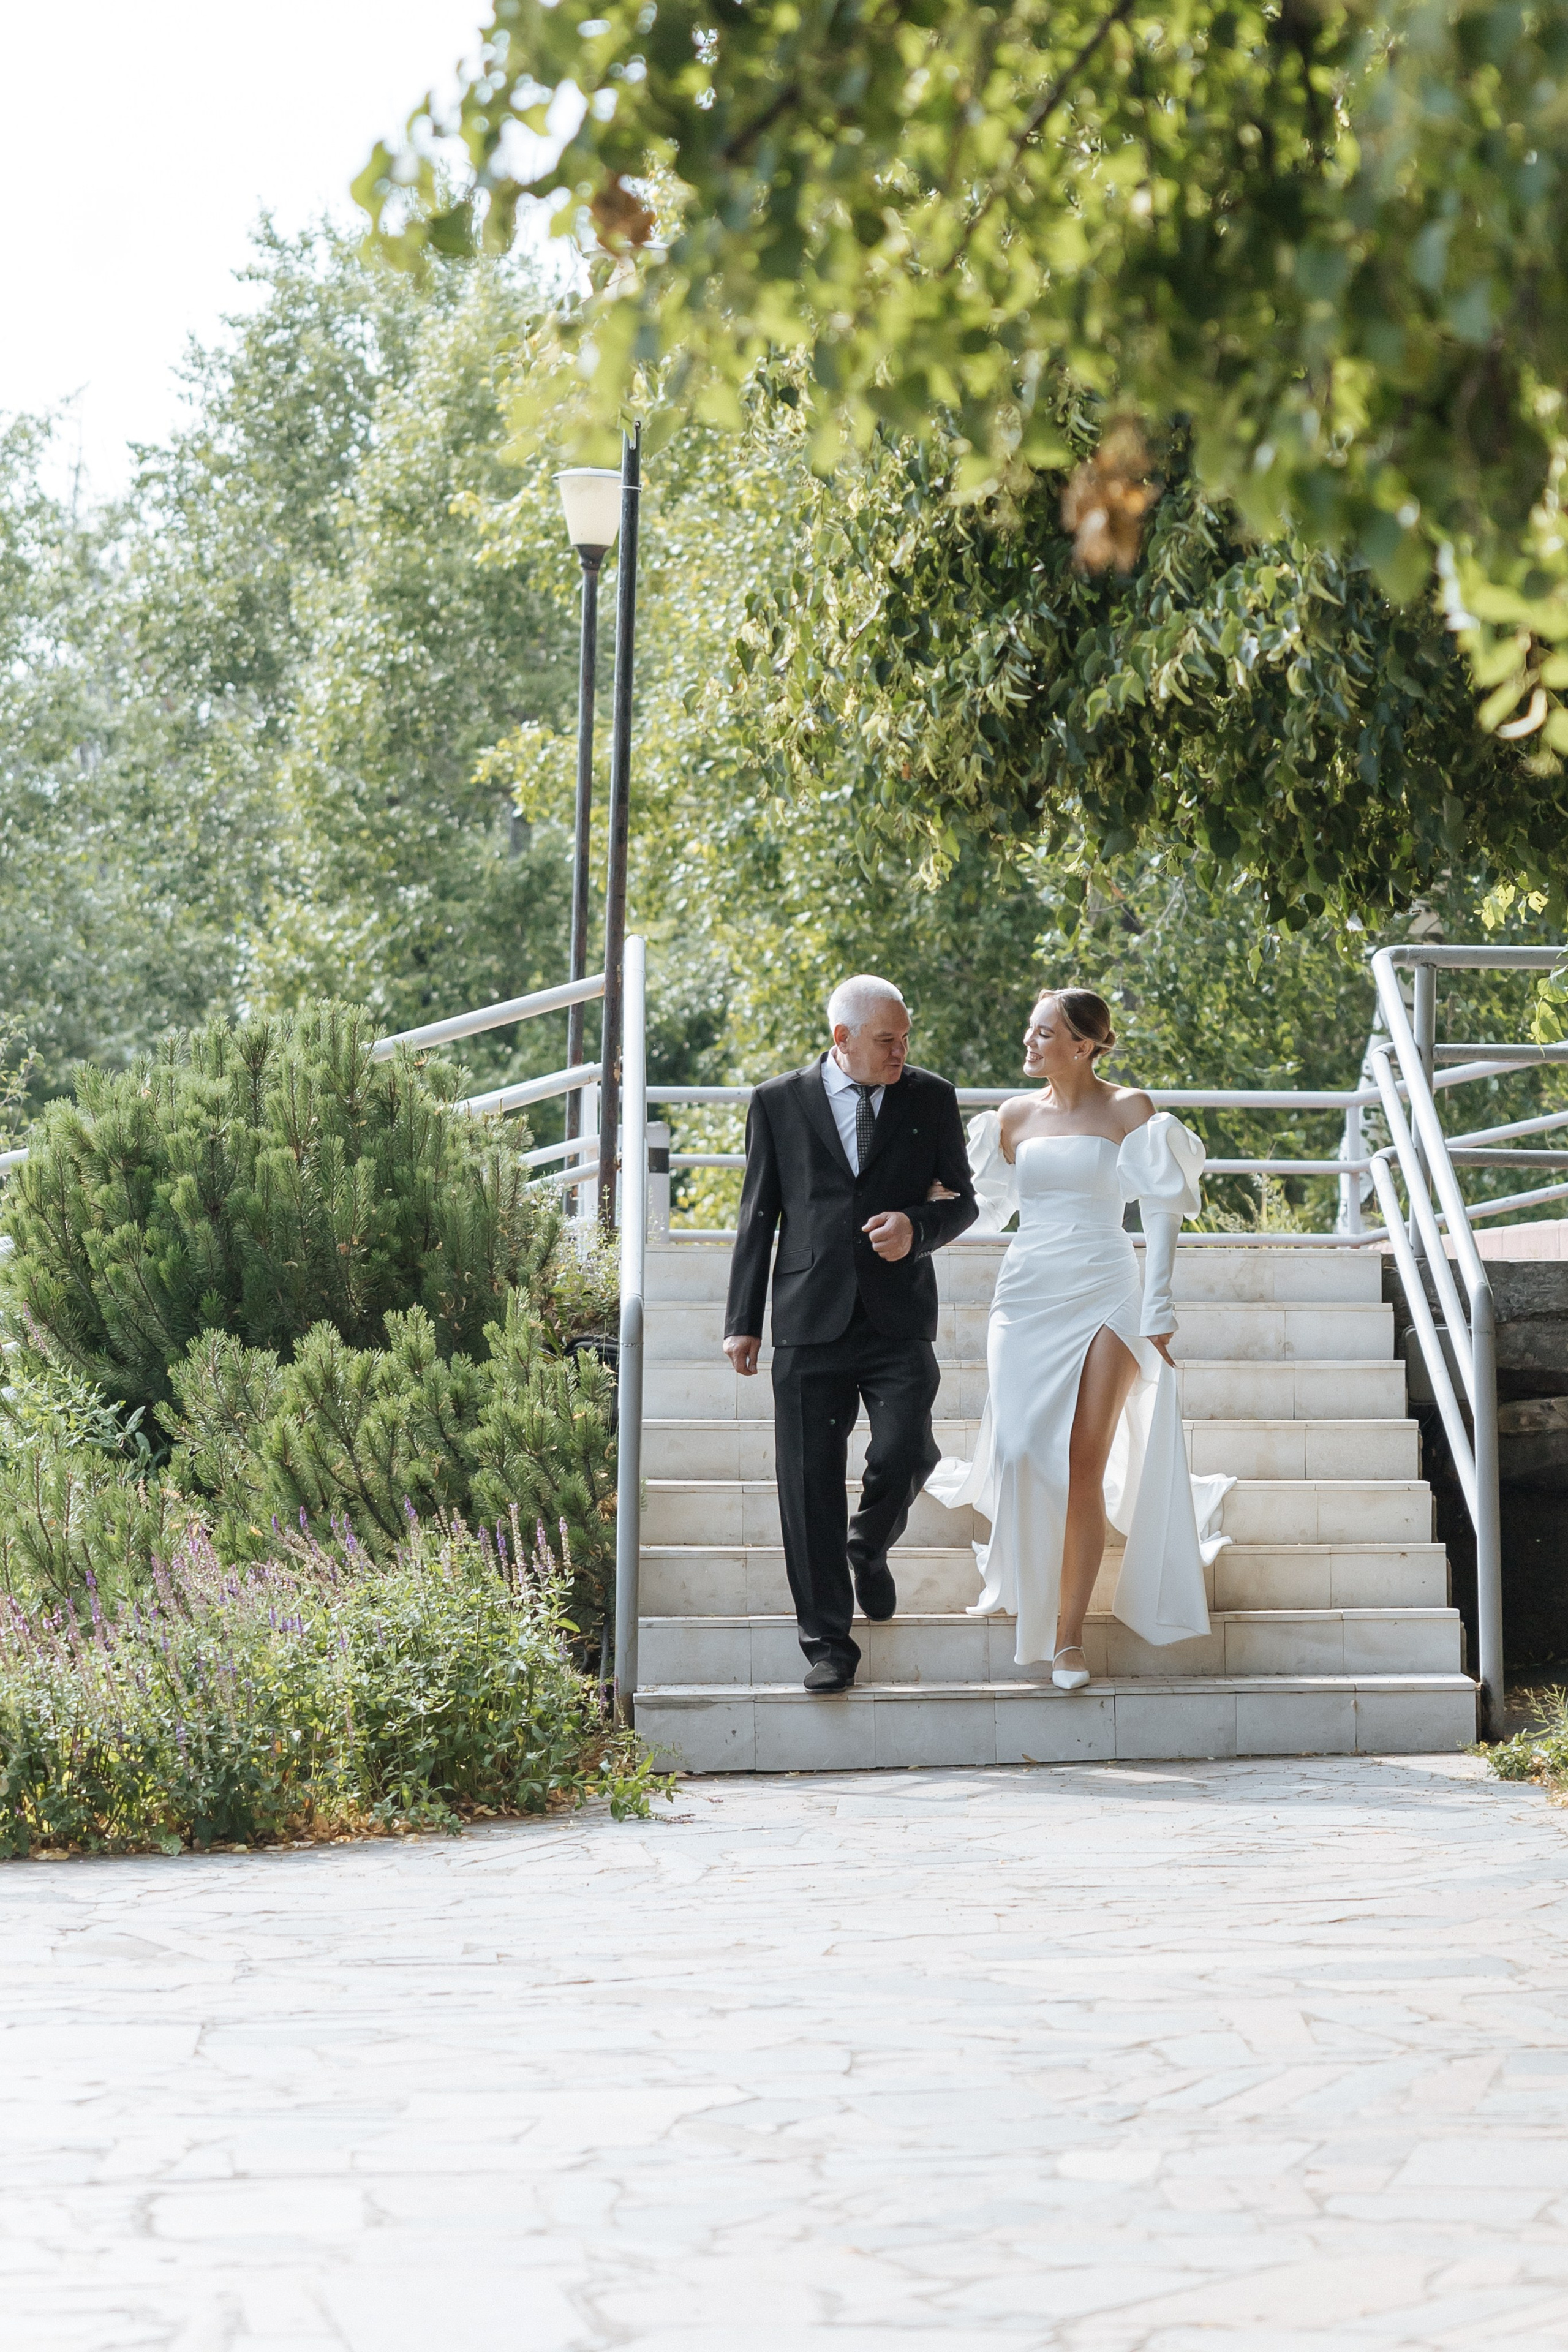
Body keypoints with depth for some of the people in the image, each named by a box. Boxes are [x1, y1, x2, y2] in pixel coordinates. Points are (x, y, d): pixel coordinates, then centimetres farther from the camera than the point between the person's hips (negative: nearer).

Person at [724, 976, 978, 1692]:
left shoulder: (932, 1099, 7)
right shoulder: (779, 1103, 5)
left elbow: (962, 1200, 13)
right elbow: (757, 1216, 8)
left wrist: (917, 1226, -10)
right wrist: (743, 1323, 4)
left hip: (900, 1319, 0)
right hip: (809, 1322, 0)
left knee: (904, 1454, -16)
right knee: (810, 1486, -1)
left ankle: (869, 1547, 19)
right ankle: (828, 1644, 10)